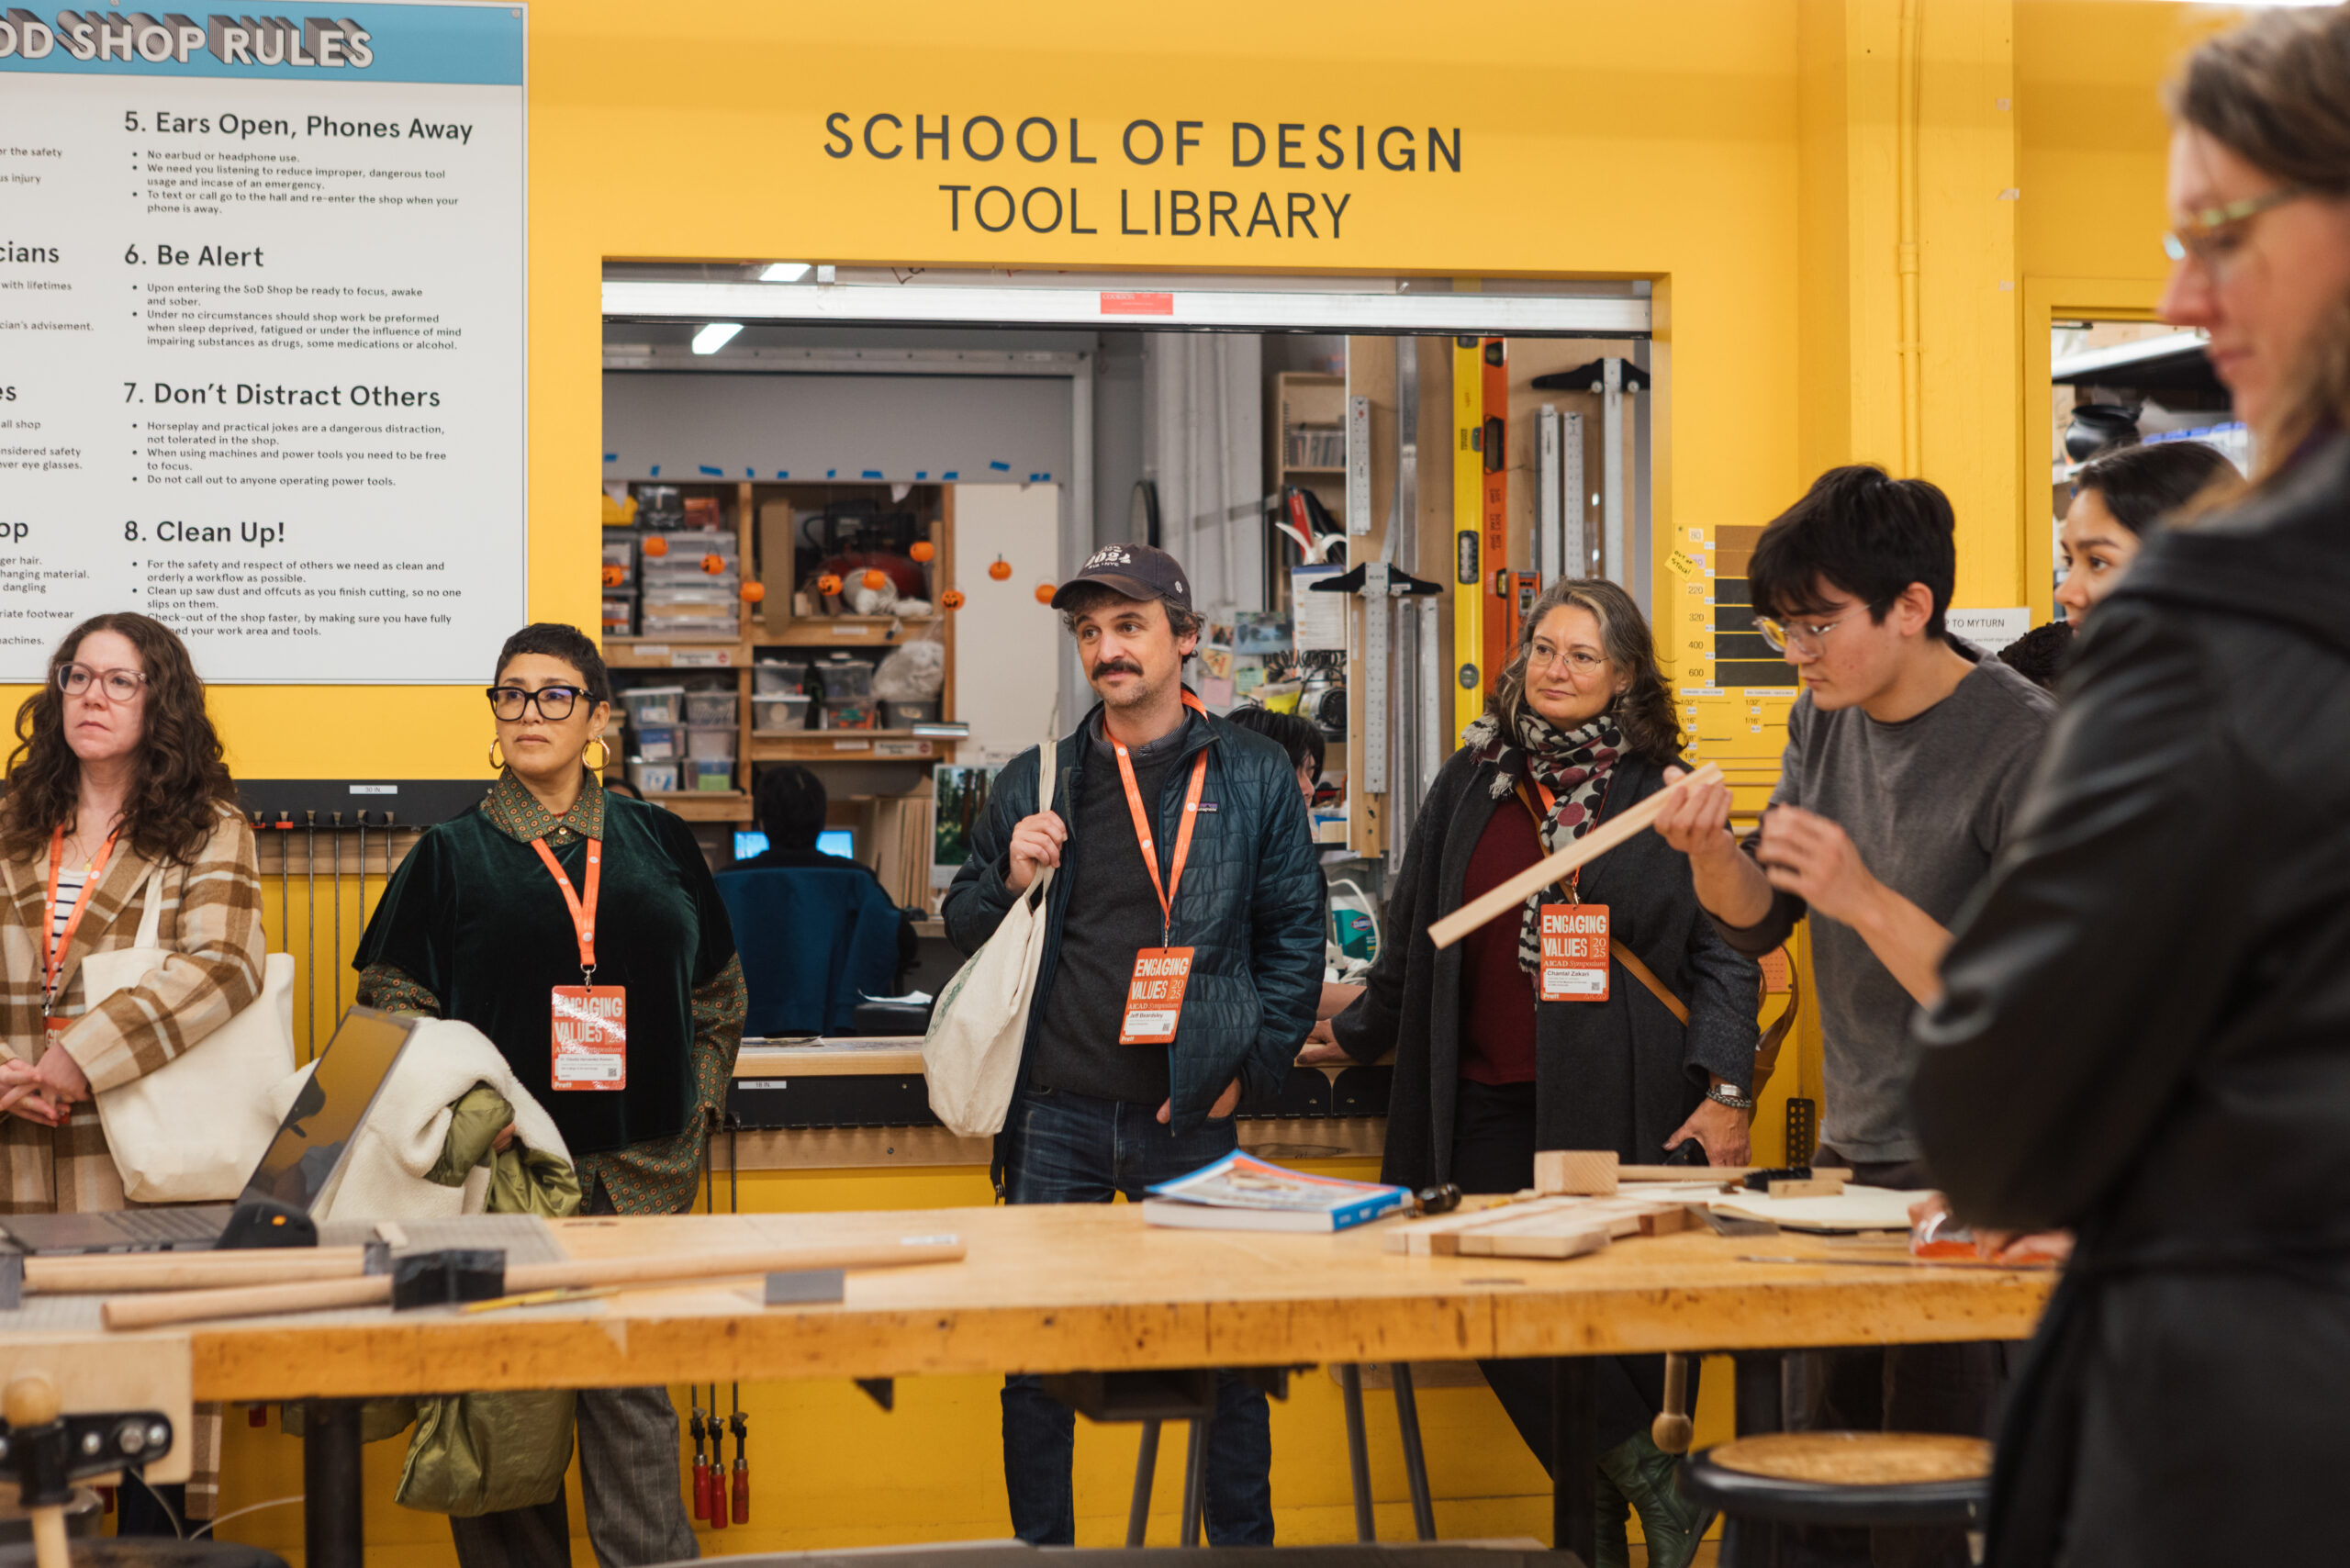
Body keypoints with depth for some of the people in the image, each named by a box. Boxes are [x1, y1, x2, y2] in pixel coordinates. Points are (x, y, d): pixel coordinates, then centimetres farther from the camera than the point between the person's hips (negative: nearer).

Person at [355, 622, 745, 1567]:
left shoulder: (658, 844, 13)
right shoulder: (451, 855, 6)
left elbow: (719, 991, 20)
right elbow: (391, 1004, 3)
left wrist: (700, 1098, 8)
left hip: (641, 1167, 1)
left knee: (633, 1385, -3)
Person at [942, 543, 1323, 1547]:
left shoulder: (1252, 777, 3)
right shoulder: (1034, 785, 8)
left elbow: (1295, 934, 4)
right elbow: (963, 929, 14)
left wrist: (1249, 1070, -5)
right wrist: (1011, 880, -7)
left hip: (1192, 1120, -1)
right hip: (1058, 1115, 2)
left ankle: (1242, 1547, 19)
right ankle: (1041, 1550, 17)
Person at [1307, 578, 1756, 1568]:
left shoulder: (1664, 798, 4)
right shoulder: (1471, 784, 12)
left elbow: (1724, 955, 2)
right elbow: (1415, 939, 23)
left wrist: (1725, 1090, -8)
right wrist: (1358, 1037, 31)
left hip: (1619, 1110, -3)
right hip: (1489, 1105, 3)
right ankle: (1646, 1484, 2)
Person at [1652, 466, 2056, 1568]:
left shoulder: (2023, 745, -17)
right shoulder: (1826, 718, 7)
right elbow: (1758, 924, 12)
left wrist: (1868, 901, -27)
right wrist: (1713, 854, -9)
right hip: (1848, 1161, 7)